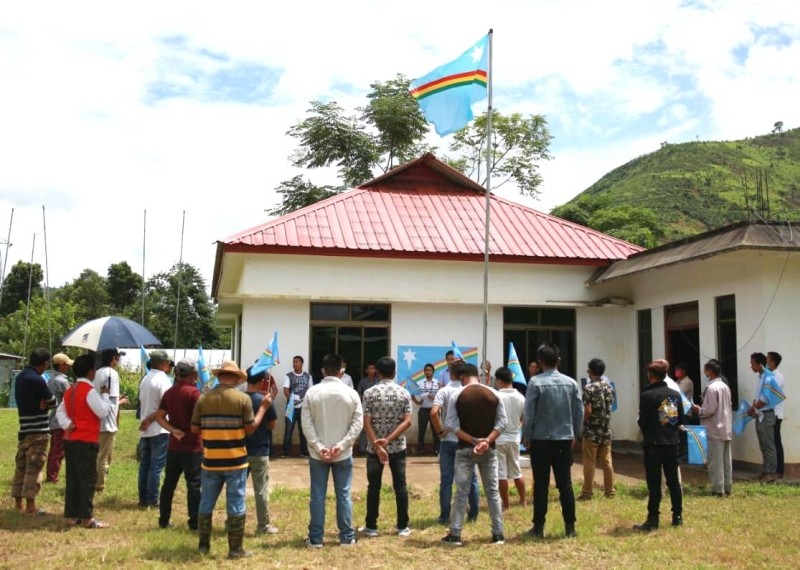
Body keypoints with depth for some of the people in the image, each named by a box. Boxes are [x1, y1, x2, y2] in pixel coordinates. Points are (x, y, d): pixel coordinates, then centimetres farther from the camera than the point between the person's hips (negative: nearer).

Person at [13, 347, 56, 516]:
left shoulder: (20, 377, 9)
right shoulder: (37, 380, -18)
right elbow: (53, 402, -10)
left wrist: (42, 403, -8)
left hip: (24, 428, 9)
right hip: (38, 429, -9)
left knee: (21, 465, 13)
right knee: (34, 467, -5)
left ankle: (19, 502, 19)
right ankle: (30, 505, -5)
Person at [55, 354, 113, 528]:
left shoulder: (70, 390, 12)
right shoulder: (90, 391, -15)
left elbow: (60, 411, 11)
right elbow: (103, 412, -15)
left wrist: (67, 424, -3)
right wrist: (105, 395, -1)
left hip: (70, 441, 9)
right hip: (86, 442, -9)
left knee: (72, 479, 12)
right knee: (88, 479, -3)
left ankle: (71, 515, 17)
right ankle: (87, 518, -1)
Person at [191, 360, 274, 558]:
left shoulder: (203, 398, 1)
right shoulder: (243, 399, -8)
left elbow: (195, 428, 3)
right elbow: (250, 428, -6)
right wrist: (263, 408, 4)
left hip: (210, 461, 3)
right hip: (235, 461, -3)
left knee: (206, 503, 15)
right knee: (236, 505, 5)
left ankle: (203, 545, 23)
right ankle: (236, 549, 9)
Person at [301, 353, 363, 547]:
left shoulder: (312, 392, -3)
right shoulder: (351, 393, -3)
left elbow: (306, 423, -7)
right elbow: (358, 423, -7)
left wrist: (318, 447, -9)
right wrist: (342, 445, -10)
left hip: (318, 455, 0)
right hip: (343, 454, 0)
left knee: (317, 496, 6)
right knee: (343, 495, 8)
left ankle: (315, 538, 10)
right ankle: (347, 537, 13)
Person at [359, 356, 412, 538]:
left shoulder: (370, 393, -6)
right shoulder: (404, 393, -1)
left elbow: (366, 422, -12)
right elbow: (407, 422, -10)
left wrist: (377, 445, -14)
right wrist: (388, 440, -14)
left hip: (374, 447, -1)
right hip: (398, 447, 1)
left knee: (373, 487, 7)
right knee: (400, 486, 8)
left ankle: (371, 526, 11)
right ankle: (402, 526, 11)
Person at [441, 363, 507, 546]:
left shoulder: (457, 395, -4)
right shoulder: (494, 394, 2)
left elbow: (450, 424, -9)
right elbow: (502, 422, -4)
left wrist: (473, 440, -11)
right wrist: (487, 441, -11)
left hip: (465, 449, -2)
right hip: (488, 449, 2)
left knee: (461, 492, 3)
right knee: (492, 491, 9)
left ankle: (455, 534, 4)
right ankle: (498, 534, 11)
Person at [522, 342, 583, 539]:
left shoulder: (536, 382, -9)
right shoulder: (571, 382, 3)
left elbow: (529, 413, -9)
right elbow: (579, 412, 5)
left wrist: (526, 437, 1)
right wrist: (574, 435, 16)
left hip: (541, 440, -3)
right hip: (564, 440, 3)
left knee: (541, 485, 4)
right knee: (565, 483, 9)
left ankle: (539, 527, 7)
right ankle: (570, 527, 10)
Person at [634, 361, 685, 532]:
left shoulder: (647, 395, -13)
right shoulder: (675, 394, 5)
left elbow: (642, 421, -10)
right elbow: (681, 419, 8)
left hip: (653, 444, -5)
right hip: (672, 443, 5)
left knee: (654, 483, -2)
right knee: (673, 481, 13)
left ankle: (653, 520, 0)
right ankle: (678, 516, 18)